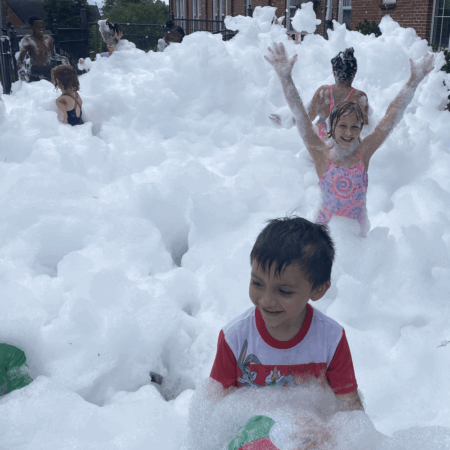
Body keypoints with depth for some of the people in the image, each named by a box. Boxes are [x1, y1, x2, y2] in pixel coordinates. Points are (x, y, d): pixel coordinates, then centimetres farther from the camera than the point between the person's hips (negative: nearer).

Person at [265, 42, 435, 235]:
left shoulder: (363, 154, -7)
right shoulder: (322, 155, -12)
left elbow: (392, 116, -7)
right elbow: (300, 116, -18)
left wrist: (414, 79, -10)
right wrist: (285, 78, -25)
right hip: (326, 230, -1)